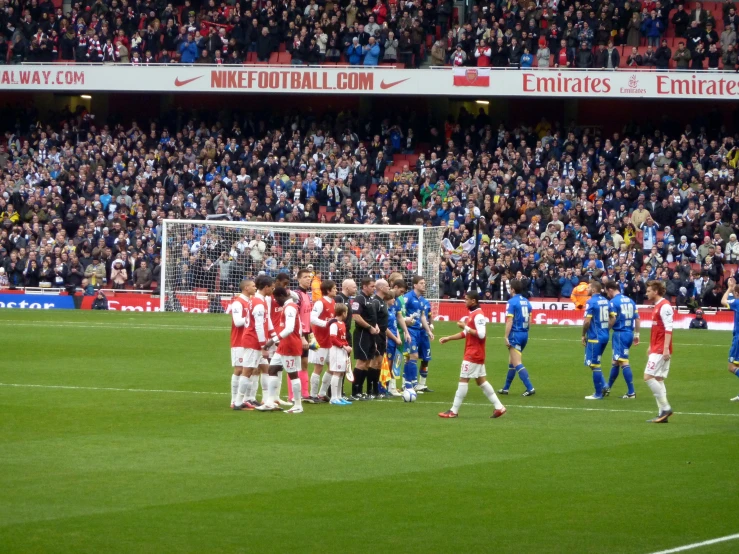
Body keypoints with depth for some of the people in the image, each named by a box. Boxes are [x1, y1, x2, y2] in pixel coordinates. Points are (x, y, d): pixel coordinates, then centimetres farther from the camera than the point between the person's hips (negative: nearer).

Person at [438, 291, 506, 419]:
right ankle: (499, 407, 12)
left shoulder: (478, 315, -16)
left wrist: (466, 327, -19)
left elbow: (481, 334, -25)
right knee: (481, 381, 12)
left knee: (463, 380, -6)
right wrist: (448, 338, 17)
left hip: (473, 354, -10)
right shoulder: (472, 314, 15)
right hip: (477, 354, 10)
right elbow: (466, 334, 22)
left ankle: (454, 411, -4)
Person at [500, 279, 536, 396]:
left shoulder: (512, 302, -12)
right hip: (525, 334, 8)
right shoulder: (527, 302, 9)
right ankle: (506, 388, 26)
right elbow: (529, 319, 13)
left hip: (515, 334, -8)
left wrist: (506, 337, -13)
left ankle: (530, 388, -16)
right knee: (512, 362, 18)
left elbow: (509, 321, -16)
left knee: (517, 364, -7)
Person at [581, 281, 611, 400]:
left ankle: (598, 394, 4)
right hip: (605, 336, 8)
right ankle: (603, 385, 8)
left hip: (595, 337, -8)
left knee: (594, 365, 1)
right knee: (595, 363, 21)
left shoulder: (591, 302, -14)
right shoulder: (605, 301, 9)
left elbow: (587, 321, -18)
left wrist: (583, 335, -5)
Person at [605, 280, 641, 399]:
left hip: (620, 334, -8)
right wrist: (636, 334, 19)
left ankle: (631, 392, -7)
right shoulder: (630, 301, 11)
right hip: (629, 333, 8)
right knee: (616, 361, 19)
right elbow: (637, 319, 12)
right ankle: (608, 388, 29)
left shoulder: (613, 302, -10)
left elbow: (612, 320, -17)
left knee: (624, 362, -5)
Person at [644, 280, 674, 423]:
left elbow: (668, 329, -20)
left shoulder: (664, 306, -13)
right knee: (658, 380, 8)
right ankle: (663, 414, 7)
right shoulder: (657, 306, 17)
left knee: (648, 377, -13)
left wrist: (666, 348, -25)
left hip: (661, 350, -10)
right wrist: (651, 346, 25)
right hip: (656, 349, 10)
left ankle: (665, 407, -10)